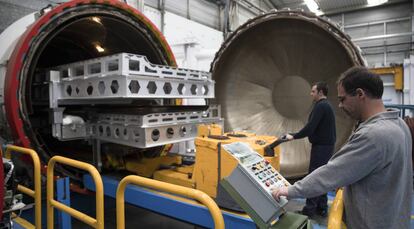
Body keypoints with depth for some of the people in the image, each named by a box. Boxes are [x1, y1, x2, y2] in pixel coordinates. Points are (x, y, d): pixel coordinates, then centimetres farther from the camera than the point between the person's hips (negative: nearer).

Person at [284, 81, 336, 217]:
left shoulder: (320, 106, -16)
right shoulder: (327, 105, 16)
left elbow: (310, 127, -23)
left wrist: (294, 136, -14)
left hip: (321, 146, -10)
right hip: (327, 145, 10)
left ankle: (309, 209, 1)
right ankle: (322, 207, 21)